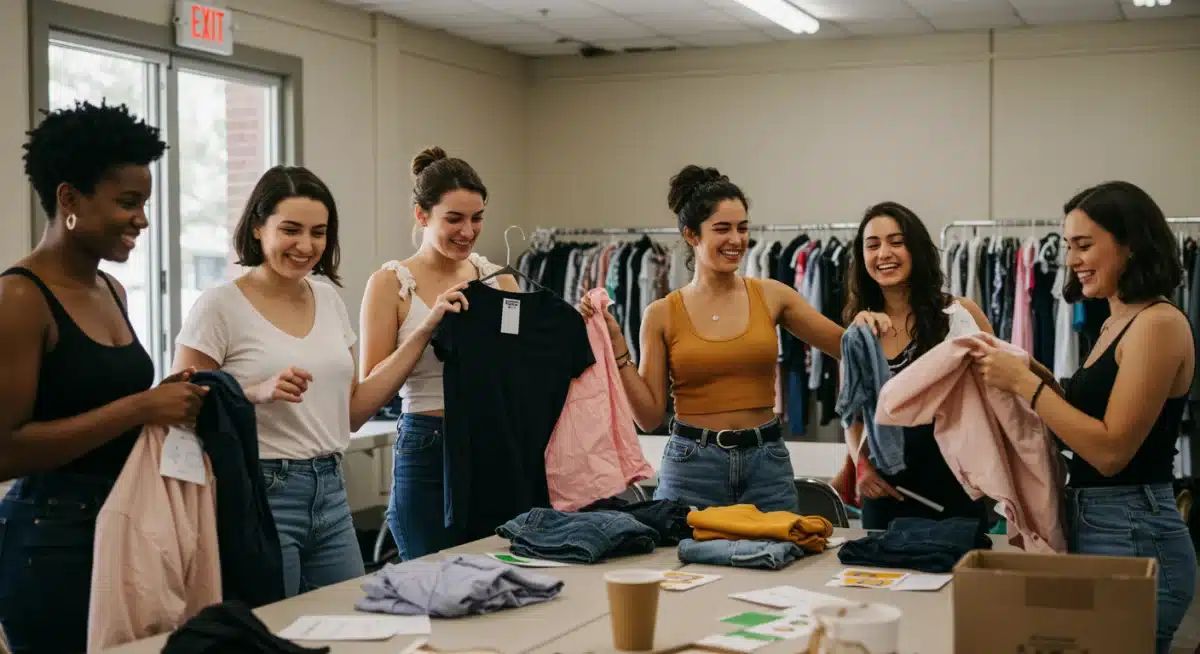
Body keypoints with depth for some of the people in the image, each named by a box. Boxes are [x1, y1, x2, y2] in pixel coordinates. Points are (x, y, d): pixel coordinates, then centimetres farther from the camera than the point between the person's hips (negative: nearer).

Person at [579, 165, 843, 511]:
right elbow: (649, 416, -1)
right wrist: (617, 345, -7)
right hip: (691, 468, -1)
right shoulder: (662, 314, 0)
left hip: (766, 466, 2)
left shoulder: (771, 295, 3)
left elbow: (845, 346, 6)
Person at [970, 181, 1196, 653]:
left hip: (1132, 537, -9)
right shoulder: (1116, 323, 13)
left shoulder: (1159, 322, -14)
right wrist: (1035, 377, 3)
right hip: (1091, 527, 9)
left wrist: (1023, 382, -16)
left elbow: (1111, 450, -19)